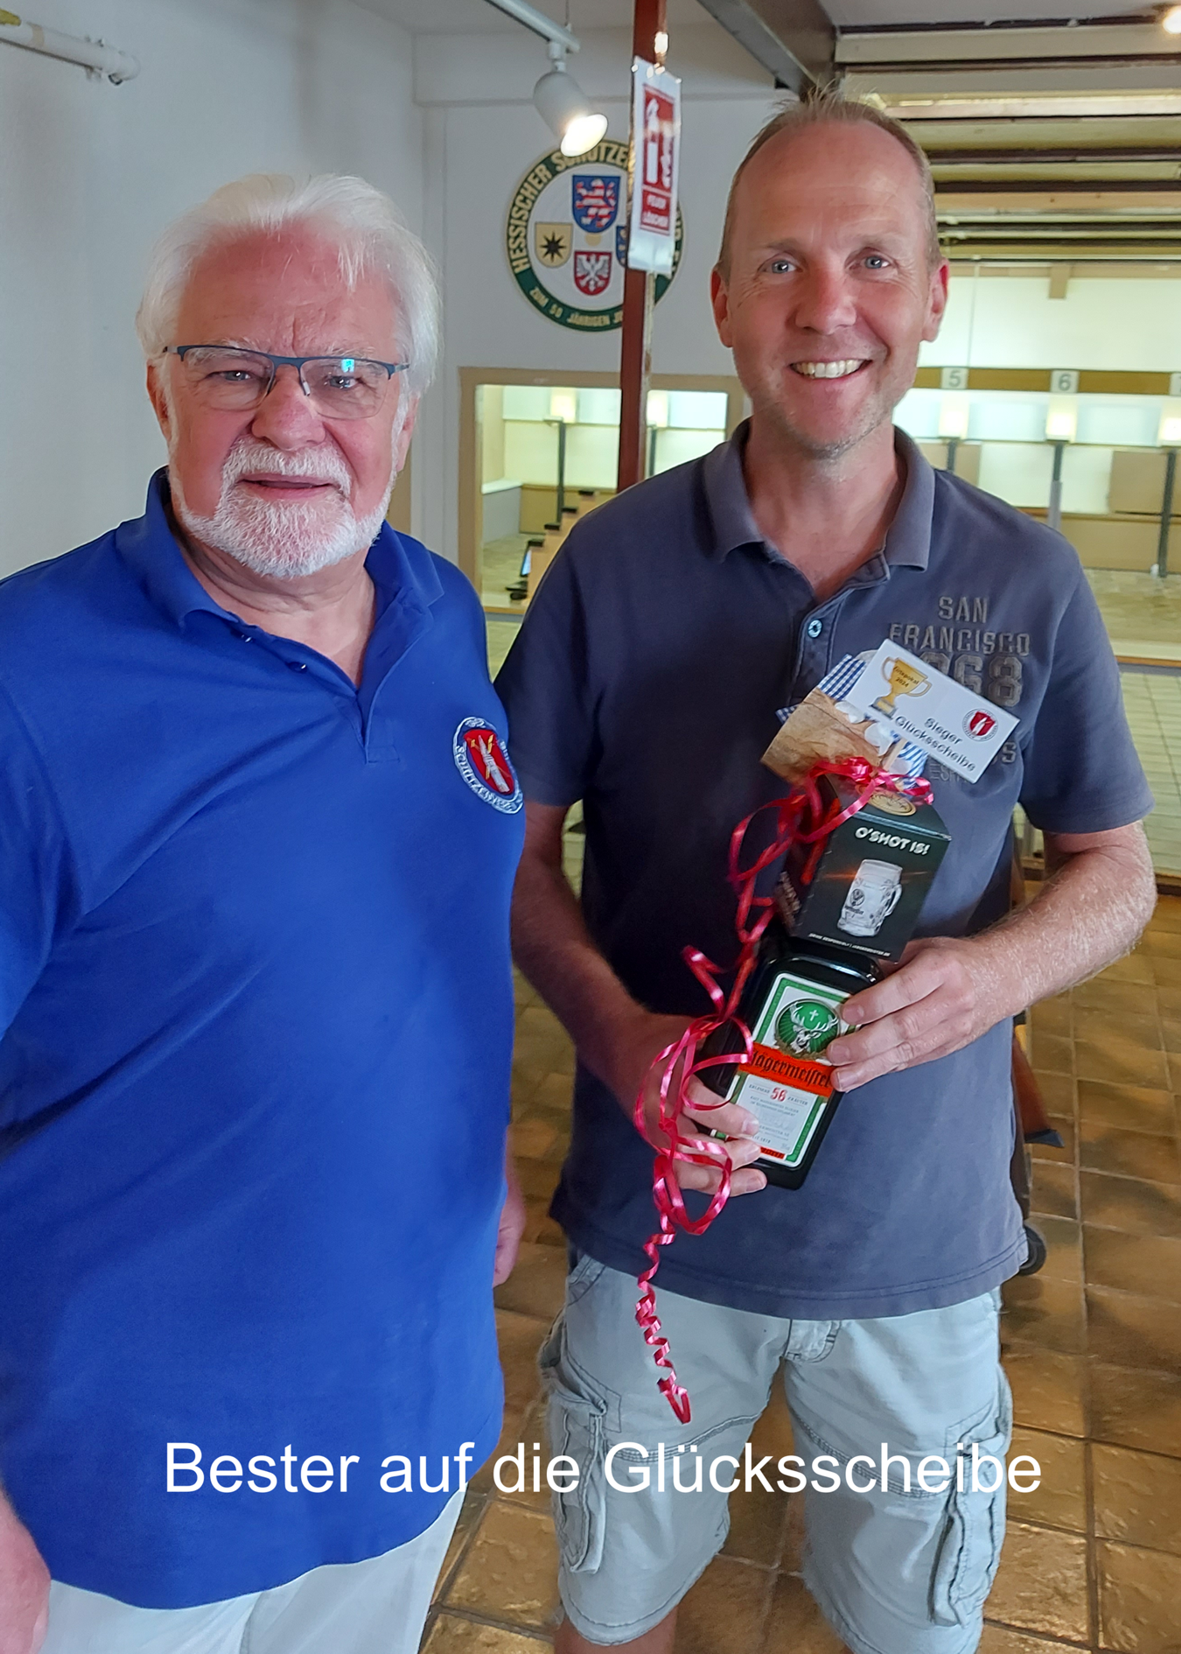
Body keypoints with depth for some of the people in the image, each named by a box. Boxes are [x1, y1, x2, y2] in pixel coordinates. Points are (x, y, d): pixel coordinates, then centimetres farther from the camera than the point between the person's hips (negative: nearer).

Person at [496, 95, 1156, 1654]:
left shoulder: (1029, 582, -6)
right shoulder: (615, 560, -8)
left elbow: (1117, 870, 3)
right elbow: (517, 846, -2)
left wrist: (998, 969, -19)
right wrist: (620, 1036, -20)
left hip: (923, 1237, 1)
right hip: (655, 1217, 0)